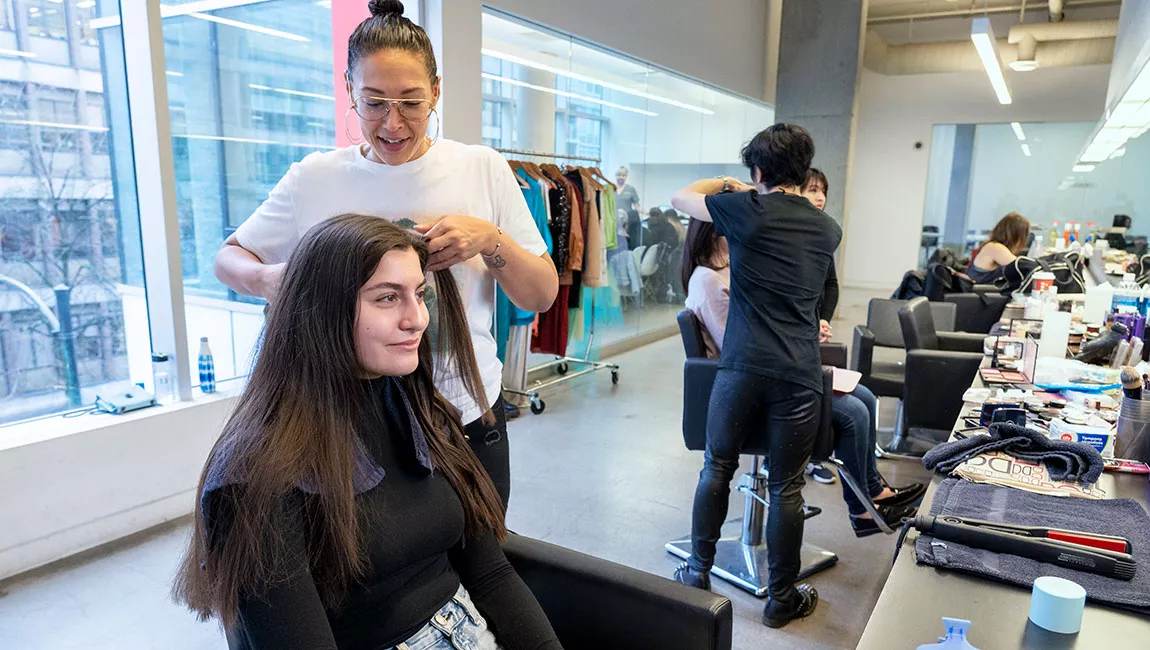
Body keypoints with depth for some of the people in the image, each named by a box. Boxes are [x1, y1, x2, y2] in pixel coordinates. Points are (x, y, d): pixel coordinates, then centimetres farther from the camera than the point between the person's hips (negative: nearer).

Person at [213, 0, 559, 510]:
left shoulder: (483, 169, -4)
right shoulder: (314, 179, -4)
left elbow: (543, 296, -2)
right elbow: (228, 258, 6)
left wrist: (490, 240, -21)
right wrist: (268, 280, -16)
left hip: (466, 420, 1)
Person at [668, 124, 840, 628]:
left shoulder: (746, 210, -1)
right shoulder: (827, 229, 10)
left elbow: (679, 198, 12)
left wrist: (724, 183, 30)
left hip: (741, 365, -2)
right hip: (799, 375, 2)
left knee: (716, 469, 15)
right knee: (785, 487, 10)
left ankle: (698, 572, 28)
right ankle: (782, 598, 23)